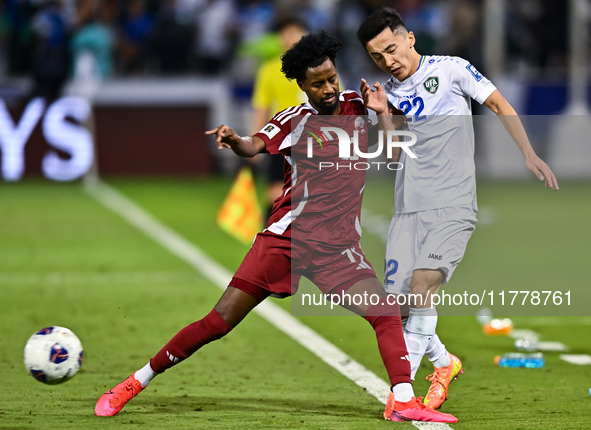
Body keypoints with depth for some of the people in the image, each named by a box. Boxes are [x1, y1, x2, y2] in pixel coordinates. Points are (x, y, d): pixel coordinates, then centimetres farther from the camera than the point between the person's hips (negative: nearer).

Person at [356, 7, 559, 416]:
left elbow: (500, 105, 7)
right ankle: (444, 362, 25)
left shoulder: (451, 70, 1)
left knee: (423, 282, -24)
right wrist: (382, 115, -6)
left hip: (453, 206, -5)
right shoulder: (388, 92, 12)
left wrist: (530, 155, -1)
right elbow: (394, 153, 11)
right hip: (409, 209, 5)